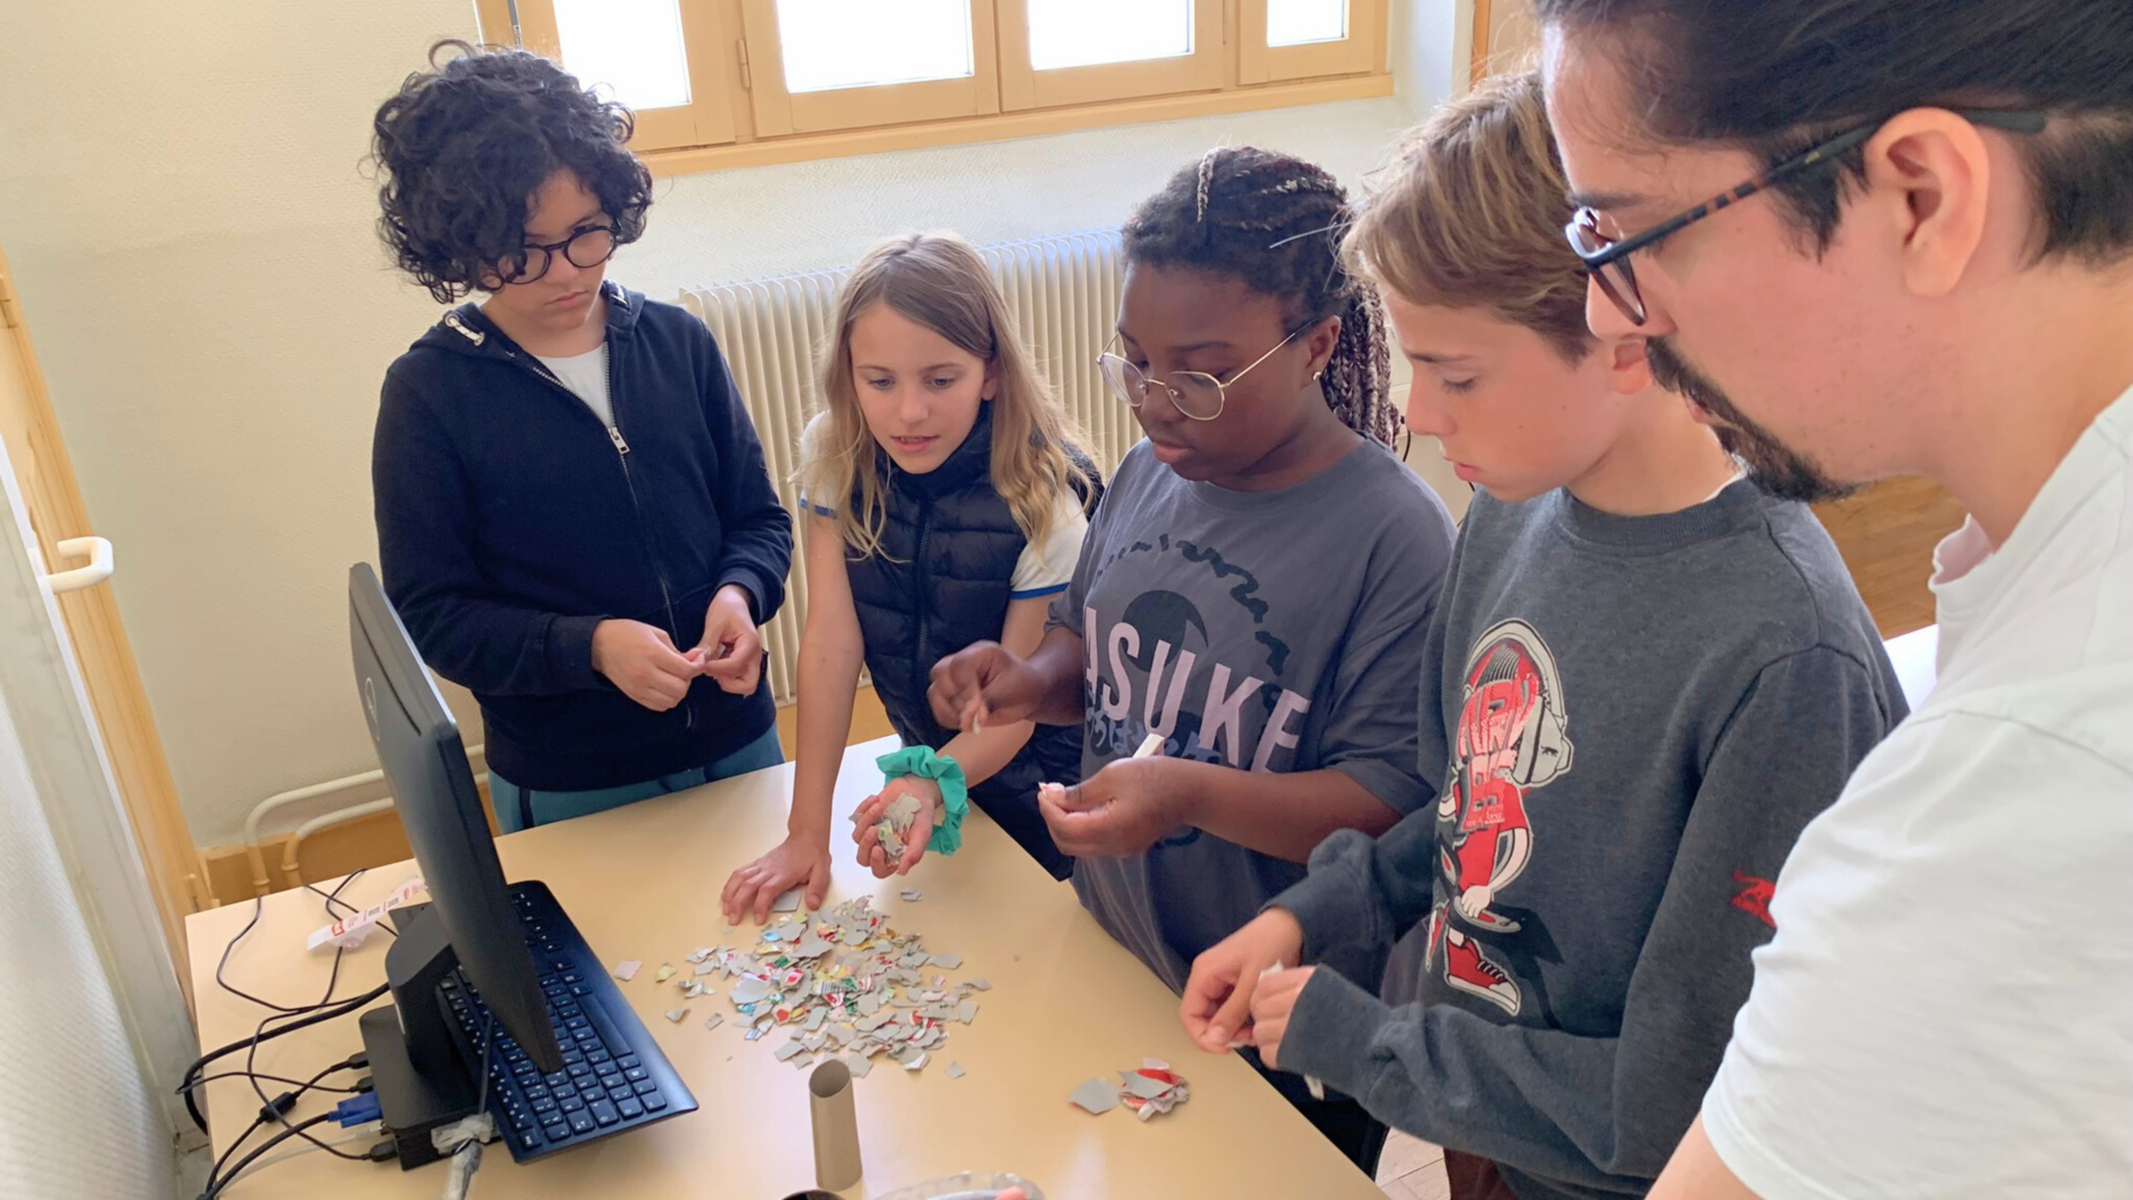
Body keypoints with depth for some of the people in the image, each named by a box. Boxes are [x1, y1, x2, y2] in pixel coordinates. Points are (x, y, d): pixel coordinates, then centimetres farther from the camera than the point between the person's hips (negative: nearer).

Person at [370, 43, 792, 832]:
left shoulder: (677, 343, -3)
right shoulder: (428, 391, -9)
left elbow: (759, 517, 5)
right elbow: (431, 615, -7)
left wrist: (740, 592, -16)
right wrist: (590, 646, -22)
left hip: (738, 742, 3)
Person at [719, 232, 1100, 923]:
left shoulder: (1044, 496, -28)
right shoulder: (835, 456, -18)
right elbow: (831, 638, -20)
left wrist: (931, 787, -43)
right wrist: (807, 833, -23)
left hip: (1038, 785, -3)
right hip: (929, 759, 4)